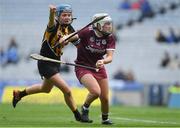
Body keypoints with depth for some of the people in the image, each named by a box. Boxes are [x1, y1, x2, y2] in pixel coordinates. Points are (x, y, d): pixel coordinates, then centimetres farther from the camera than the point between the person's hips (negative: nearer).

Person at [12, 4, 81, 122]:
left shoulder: (69, 29, 3)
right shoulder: (54, 26, -20)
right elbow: (51, 21, -43)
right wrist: (52, 12, -67)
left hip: (56, 62, 9)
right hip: (45, 63, -9)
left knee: (46, 89, 30)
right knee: (67, 90, -14)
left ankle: (19, 94, 49)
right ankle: (78, 116, 2)